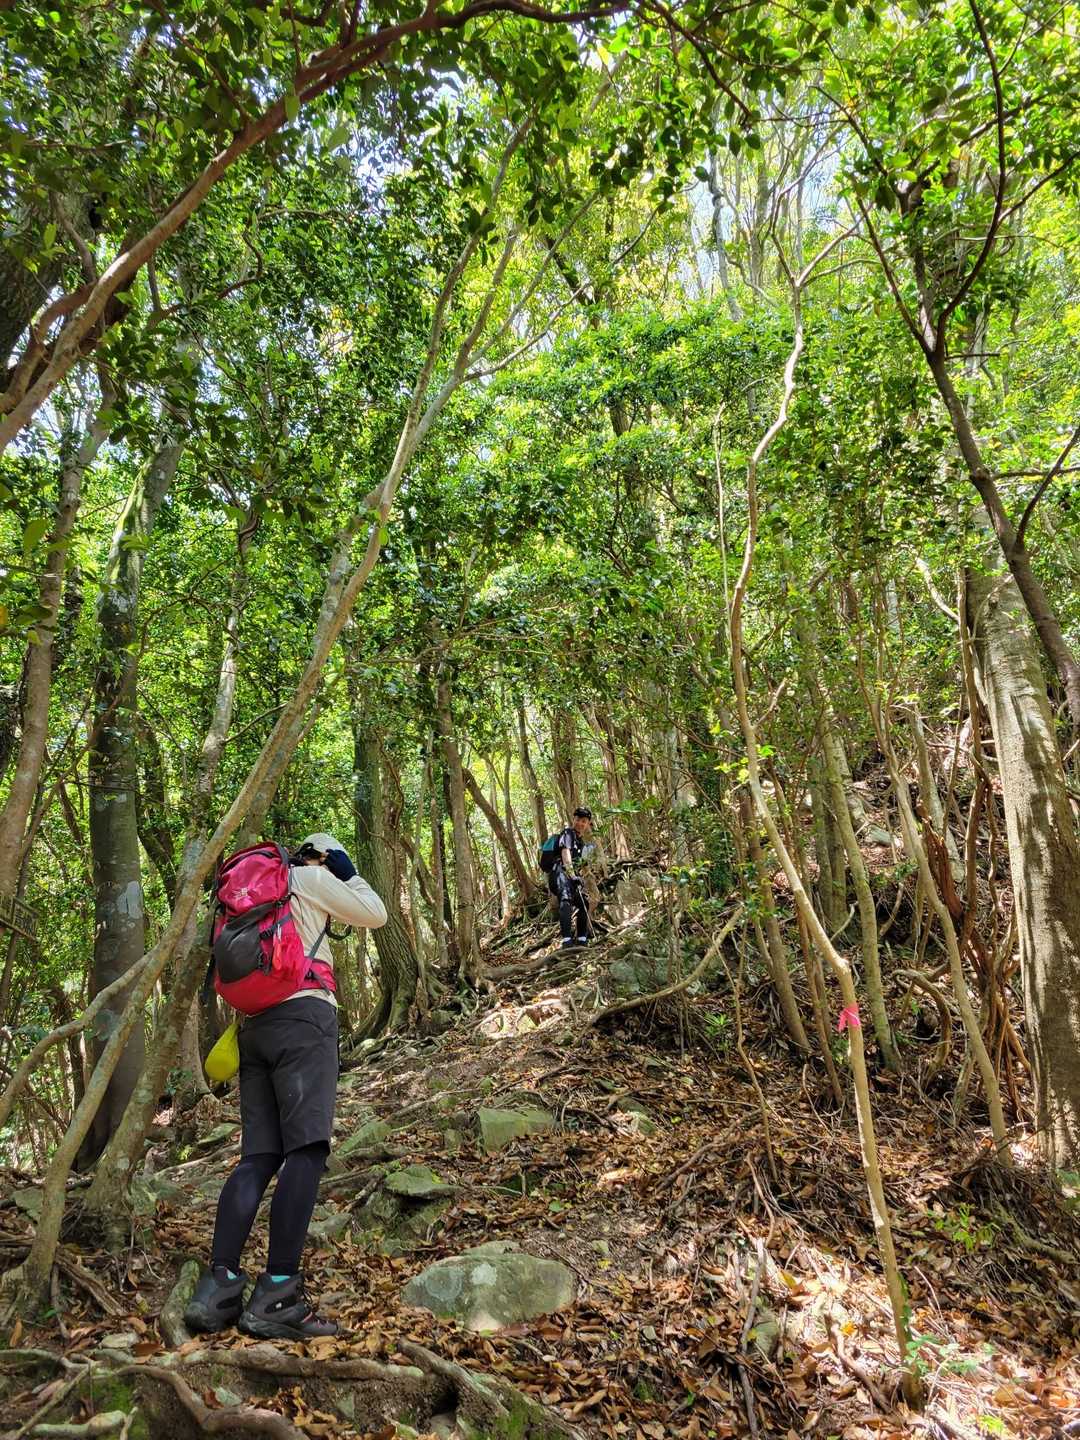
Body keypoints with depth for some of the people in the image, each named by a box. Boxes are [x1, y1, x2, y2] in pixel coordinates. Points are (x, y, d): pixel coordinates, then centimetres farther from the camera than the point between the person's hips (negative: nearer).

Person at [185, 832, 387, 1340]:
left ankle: (217, 1288, -6)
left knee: (258, 1157, 3)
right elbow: (375, 915, 10)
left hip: (255, 1025, 8)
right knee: (306, 1151, -12)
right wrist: (349, 874, 21)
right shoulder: (309, 878, 6)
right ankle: (275, 1297, -18)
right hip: (303, 1013, -8)